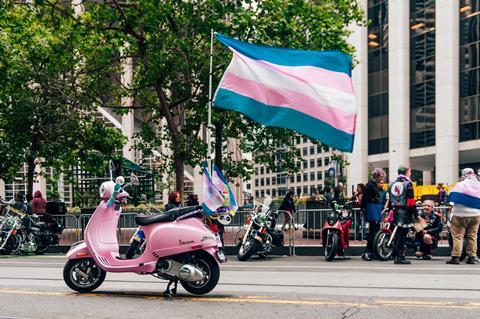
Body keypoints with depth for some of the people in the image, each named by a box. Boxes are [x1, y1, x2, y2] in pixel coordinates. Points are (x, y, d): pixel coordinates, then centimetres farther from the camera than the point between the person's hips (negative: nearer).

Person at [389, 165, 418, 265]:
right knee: (402, 235, -5)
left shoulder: (392, 184, 13)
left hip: (396, 212, 7)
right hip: (405, 212, -7)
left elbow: (390, 201, 16)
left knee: (399, 235, 13)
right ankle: (399, 257, -5)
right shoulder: (408, 184, -9)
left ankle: (397, 256, 16)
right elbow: (411, 201, -12)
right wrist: (416, 215, -9)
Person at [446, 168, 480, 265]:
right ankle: (471, 257, 10)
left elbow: (453, 198, -4)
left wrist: (452, 206, 10)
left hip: (461, 214, -4)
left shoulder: (460, 185, -6)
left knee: (458, 236, -3)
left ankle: (456, 256, -9)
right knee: (472, 236, 10)